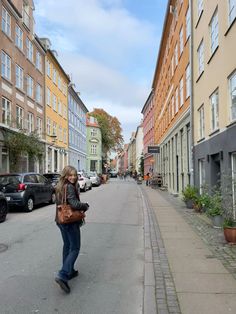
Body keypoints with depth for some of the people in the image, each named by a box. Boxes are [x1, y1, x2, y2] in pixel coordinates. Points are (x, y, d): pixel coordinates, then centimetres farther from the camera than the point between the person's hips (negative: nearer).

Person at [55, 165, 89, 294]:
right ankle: (63, 275, -8)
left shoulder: (59, 187, 7)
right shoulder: (70, 187, -20)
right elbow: (74, 204, -29)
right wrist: (85, 206, -10)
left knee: (67, 246, 21)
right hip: (71, 221, -9)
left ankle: (69, 271, 32)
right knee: (75, 248, 1)